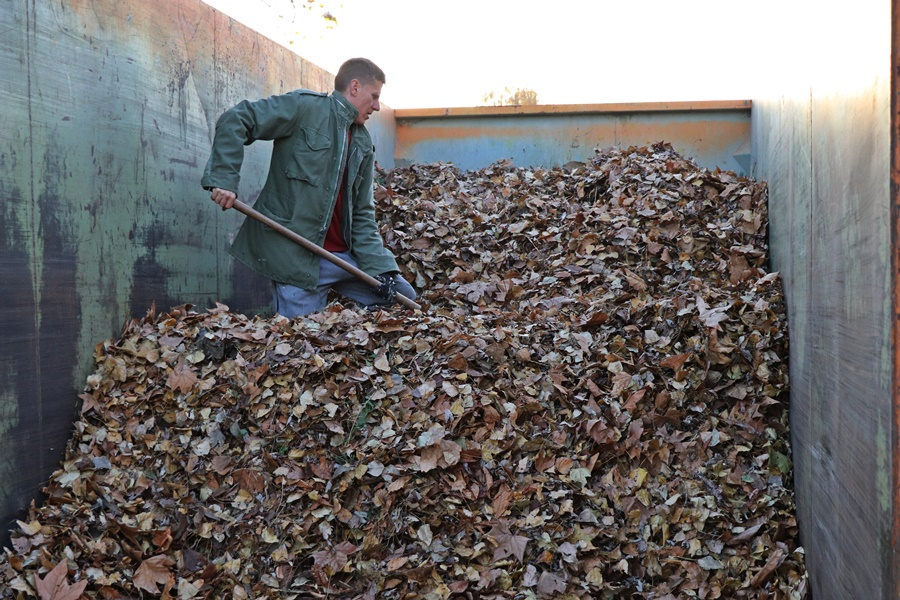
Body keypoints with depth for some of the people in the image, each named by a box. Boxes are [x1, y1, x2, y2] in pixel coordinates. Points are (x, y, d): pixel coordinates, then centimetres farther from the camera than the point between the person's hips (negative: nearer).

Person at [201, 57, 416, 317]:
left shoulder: (364, 146, 15)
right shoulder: (305, 106, -5)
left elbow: (362, 214, 13)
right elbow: (234, 121, -12)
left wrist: (380, 266, 0)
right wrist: (223, 178, -23)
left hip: (345, 256, 7)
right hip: (296, 256, -7)